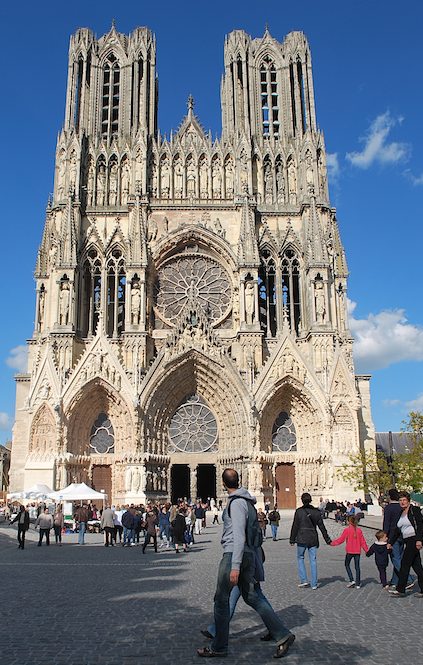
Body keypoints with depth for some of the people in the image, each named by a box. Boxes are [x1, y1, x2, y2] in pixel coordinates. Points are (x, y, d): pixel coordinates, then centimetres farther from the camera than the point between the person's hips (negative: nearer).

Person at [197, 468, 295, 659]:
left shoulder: (236, 503, -15)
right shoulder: (246, 501, 13)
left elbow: (239, 536, -21)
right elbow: (255, 530, 20)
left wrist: (235, 566, -23)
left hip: (234, 555, -9)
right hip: (250, 554, 9)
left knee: (221, 599, 3)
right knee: (252, 597, 13)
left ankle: (218, 647, 13)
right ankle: (282, 635, 11)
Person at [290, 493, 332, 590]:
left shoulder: (299, 511, -8)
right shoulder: (316, 511, 2)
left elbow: (295, 526, -7)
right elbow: (322, 527, 6)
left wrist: (292, 539, 2)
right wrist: (327, 539, 13)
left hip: (302, 539, -3)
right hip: (313, 539, 3)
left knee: (300, 558, 13)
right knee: (313, 560, 8)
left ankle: (304, 580, 5)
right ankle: (314, 584, 10)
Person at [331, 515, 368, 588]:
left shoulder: (347, 530, -11)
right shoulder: (359, 530, 0)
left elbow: (341, 540, -9)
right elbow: (363, 541, 4)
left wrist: (332, 543, 3)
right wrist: (366, 550, 14)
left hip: (349, 551, -3)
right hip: (357, 551, 3)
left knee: (347, 565, 13)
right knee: (357, 567, 9)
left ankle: (351, 580, 1)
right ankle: (358, 584, 9)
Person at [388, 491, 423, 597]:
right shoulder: (401, 513, 16)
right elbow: (397, 530, 20)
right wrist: (391, 542, 19)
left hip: (414, 540, -8)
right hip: (407, 541, 8)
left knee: (405, 563, -6)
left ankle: (400, 590, -1)